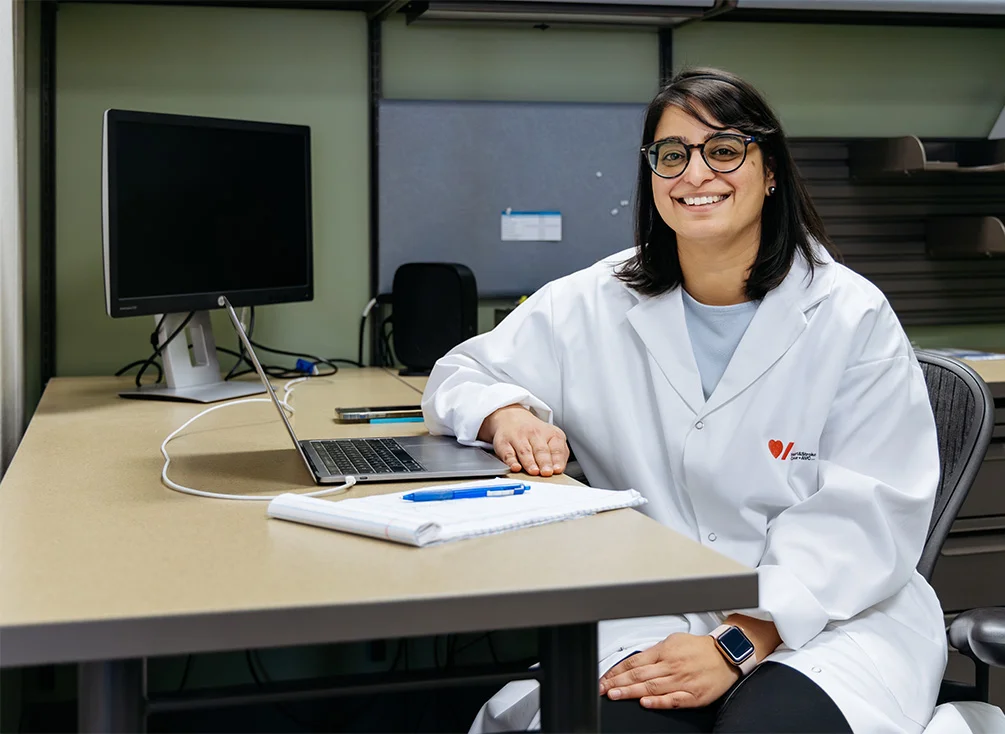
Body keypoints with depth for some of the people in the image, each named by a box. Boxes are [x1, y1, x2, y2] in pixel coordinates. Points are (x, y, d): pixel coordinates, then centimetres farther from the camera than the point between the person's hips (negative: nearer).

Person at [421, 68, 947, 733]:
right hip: (651, 618, 2)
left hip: (833, 622, -1)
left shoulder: (853, 317, -2)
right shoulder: (597, 304, 6)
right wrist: (507, 415, -10)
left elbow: (866, 516, -9)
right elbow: (461, 374, 16)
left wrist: (736, 645, -22)